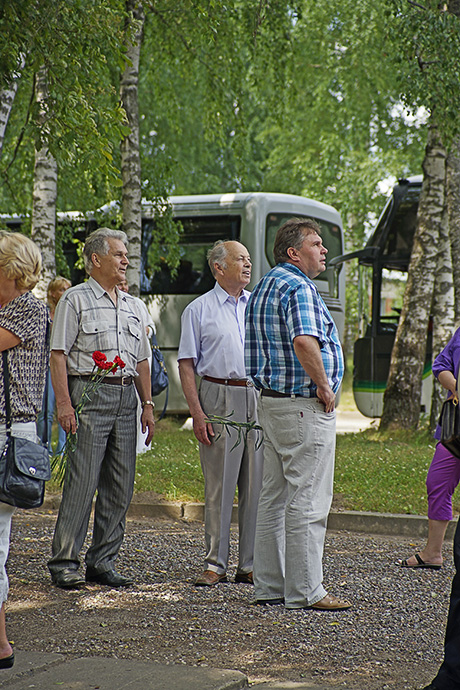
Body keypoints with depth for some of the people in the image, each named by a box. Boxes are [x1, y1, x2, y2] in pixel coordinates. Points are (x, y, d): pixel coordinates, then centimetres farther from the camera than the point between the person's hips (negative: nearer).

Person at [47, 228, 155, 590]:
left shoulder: (130, 305, 19)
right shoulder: (75, 299, 0)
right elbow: (58, 355, -6)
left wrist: (148, 403, 13)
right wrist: (65, 404, -15)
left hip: (126, 397, 6)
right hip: (89, 396, -6)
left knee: (120, 486, 5)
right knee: (82, 483, -9)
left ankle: (103, 561, 13)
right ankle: (64, 563, -2)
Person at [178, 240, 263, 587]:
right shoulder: (199, 309, 4)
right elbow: (187, 364, 1)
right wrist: (197, 412, -9)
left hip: (261, 398, 3)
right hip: (219, 398, -3)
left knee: (256, 485, 3)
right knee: (219, 485, -1)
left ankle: (250, 565, 11)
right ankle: (216, 565, 7)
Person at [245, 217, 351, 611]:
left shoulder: (263, 288, 18)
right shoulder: (298, 287, -14)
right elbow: (304, 342, -31)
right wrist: (323, 385, -18)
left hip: (271, 401, 10)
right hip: (305, 405, -10)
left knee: (274, 499, 12)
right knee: (308, 502, -6)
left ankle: (270, 586, 17)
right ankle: (304, 591, -3)